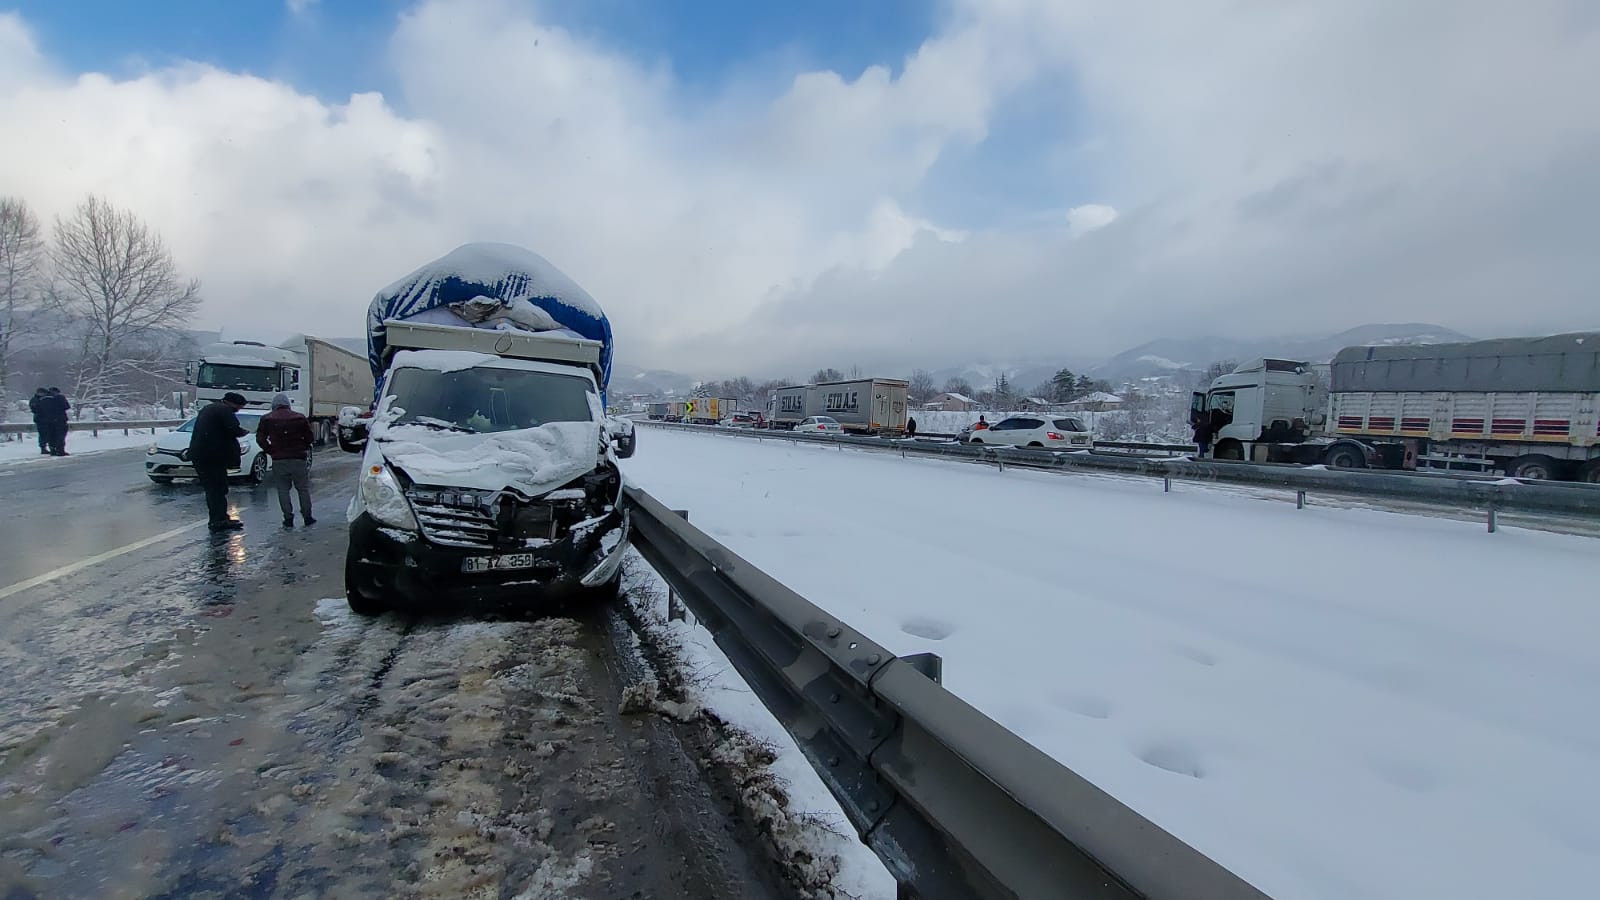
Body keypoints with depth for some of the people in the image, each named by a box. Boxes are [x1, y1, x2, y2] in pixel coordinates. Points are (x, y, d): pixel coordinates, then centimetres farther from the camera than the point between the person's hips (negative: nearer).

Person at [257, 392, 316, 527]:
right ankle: (307, 517, 13)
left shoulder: (267, 419, 2)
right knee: (303, 489, 10)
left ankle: (288, 519, 6)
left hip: (278, 460, 0)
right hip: (298, 459, 0)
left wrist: (271, 451, 6)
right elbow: (310, 438, 1)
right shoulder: (300, 418, 2)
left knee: (283, 491, 7)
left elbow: (260, 439, -3)